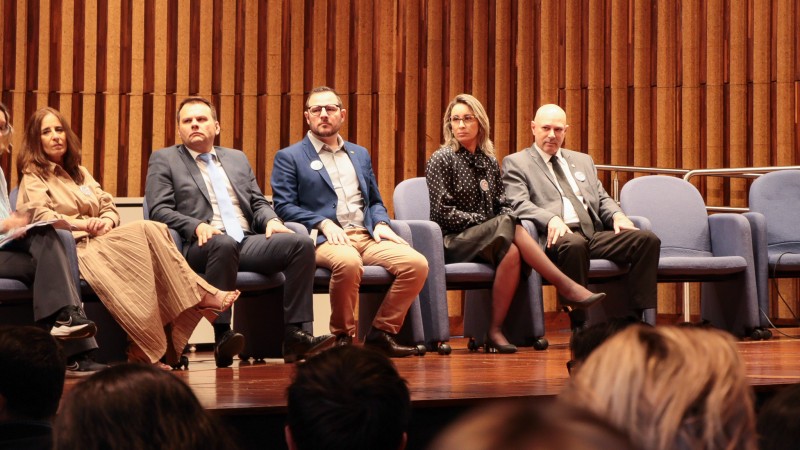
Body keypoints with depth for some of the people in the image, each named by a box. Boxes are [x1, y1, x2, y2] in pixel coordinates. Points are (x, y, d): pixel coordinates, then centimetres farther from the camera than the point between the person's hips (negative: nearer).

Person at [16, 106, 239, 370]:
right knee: (144, 233, -30)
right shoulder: (33, 178, 10)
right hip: (72, 248, -6)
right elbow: (40, 217, -8)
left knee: (149, 229, -25)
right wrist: (83, 224, -17)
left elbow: (109, 207, 22)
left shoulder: (79, 173, 31)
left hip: (99, 241, 7)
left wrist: (106, 221, -2)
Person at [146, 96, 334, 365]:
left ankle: (295, 335, -25)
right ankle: (223, 336, -37)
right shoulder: (164, 160, 14)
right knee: (223, 244, -40)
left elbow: (258, 202, 24)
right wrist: (197, 226, -17)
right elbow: (158, 210, 1)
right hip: (204, 245, -5)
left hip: (248, 242, 5)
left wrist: (271, 220, -1)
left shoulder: (238, 159, 28)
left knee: (302, 244, -20)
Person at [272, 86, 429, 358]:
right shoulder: (289, 157, 10)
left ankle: (382, 332, -8)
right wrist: (322, 223, -14)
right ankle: (342, 337, -20)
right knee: (348, 262, -40)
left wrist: (381, 223, 4)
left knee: (417, 263, -21)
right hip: (325, 240, -5)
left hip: (367, 237, 5)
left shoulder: (360, 154, 26)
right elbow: (283, 206, 0)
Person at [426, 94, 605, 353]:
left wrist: (507, 221, -10)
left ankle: (495, 332, -34)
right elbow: (443, 212, -8)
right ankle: (566, 287, -34)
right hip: (453, 241, -4)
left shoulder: (489, 161, 17)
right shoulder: (441, 160, 1)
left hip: (488, 239, 5)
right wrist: (485, 222, -13)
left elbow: (502, 205, 14)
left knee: (511, 252, -34)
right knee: (507, 226, -33)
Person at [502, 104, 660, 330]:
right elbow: (519, 204, -4)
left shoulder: (583, 161, 29)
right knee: (574, 244, -41)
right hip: (558, 236, -6)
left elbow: (603, 199, 25)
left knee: (647, 239, -19)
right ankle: (580, 325, -32)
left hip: (595, 234, 6)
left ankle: (640, 318, -19)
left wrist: (617, 215, 0)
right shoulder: (515, 163, 11)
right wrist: (551, 219, -23)